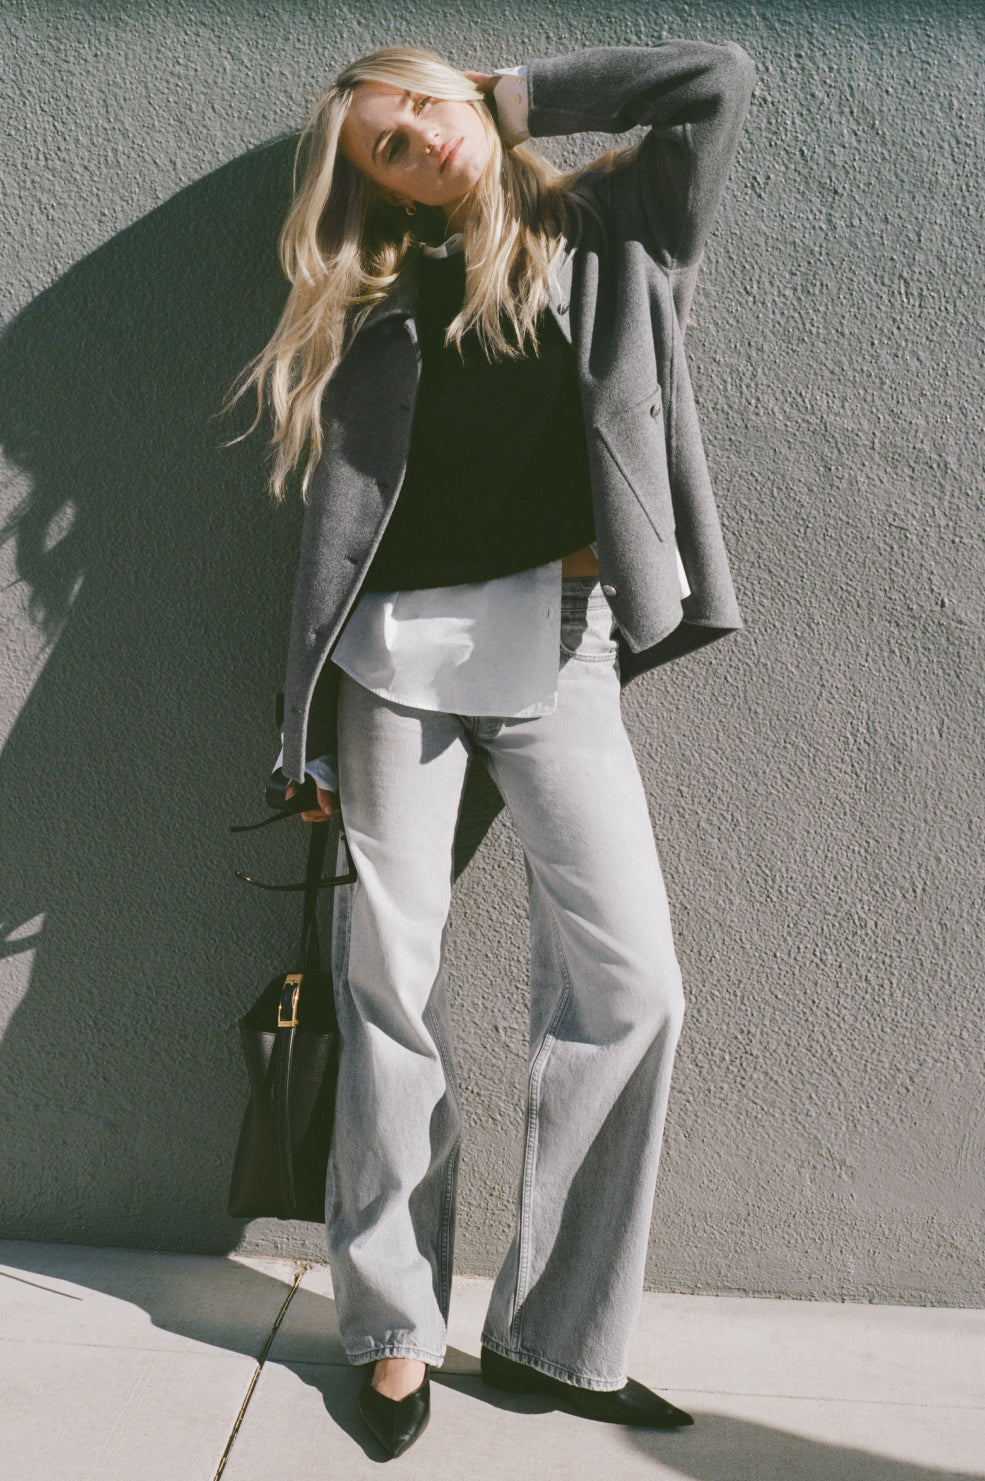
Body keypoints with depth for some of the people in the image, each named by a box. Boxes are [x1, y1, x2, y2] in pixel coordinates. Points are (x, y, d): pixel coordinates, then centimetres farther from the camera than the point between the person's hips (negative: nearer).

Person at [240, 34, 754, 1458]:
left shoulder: (605, 237, 13)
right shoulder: (378, 304, 12)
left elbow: (718, 79, 6)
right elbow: (336, 520, 8)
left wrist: (515, 94, 12)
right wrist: (312, 727, 3)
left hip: (554, 647, 0)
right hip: (396, 657, 1)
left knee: (628, 983, -8)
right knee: (390, 988, 1)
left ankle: (554, 1333, 8)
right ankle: (394, 1327, 17)